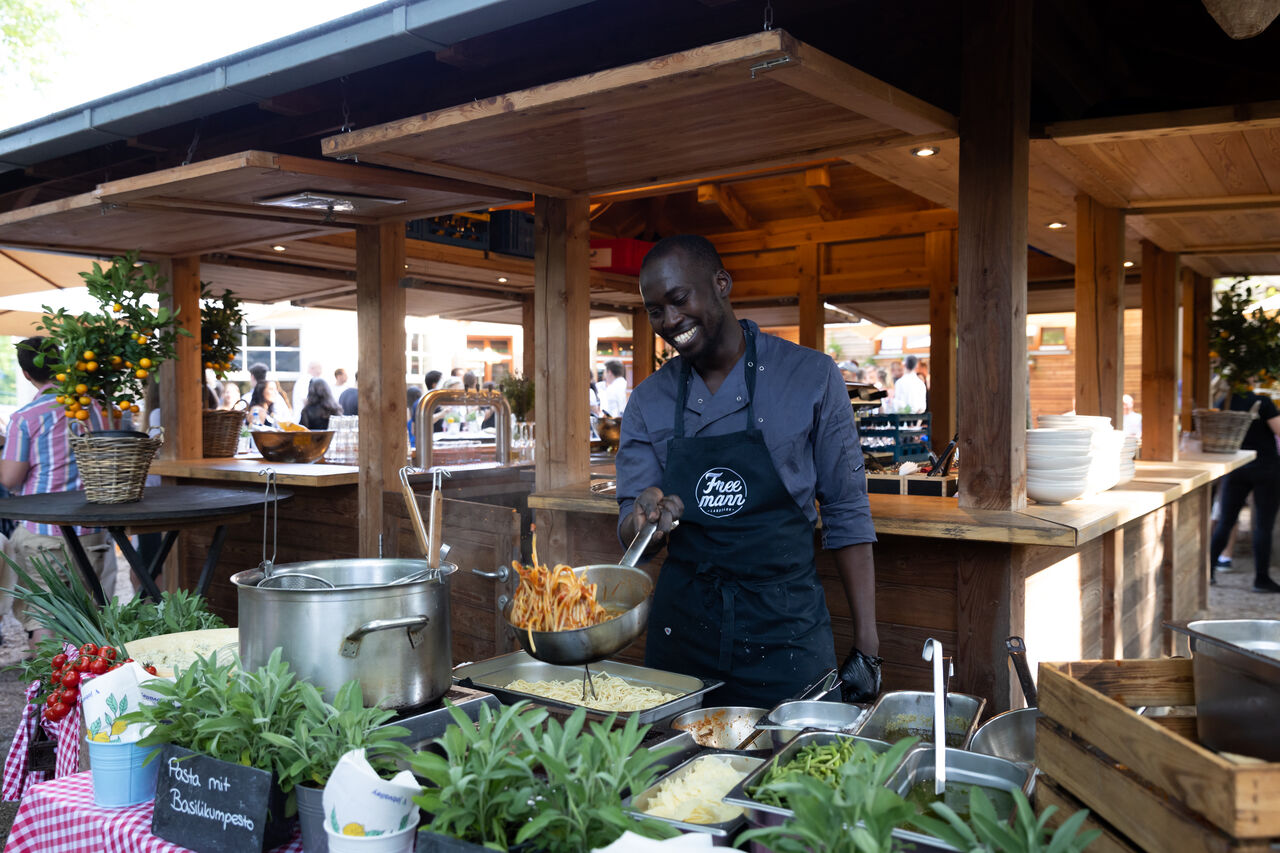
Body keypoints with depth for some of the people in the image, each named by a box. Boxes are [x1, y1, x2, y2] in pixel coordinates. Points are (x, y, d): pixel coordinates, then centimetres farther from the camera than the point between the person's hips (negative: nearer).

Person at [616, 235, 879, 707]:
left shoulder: (810, 376, -4)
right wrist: (648, 518, -20)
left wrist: (865, 646, -6)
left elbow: (847, 514, -3)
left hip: (785, 632, -2)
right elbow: (630, 530, 4)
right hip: (681, 627, 3)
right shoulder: (648, 402, 4)